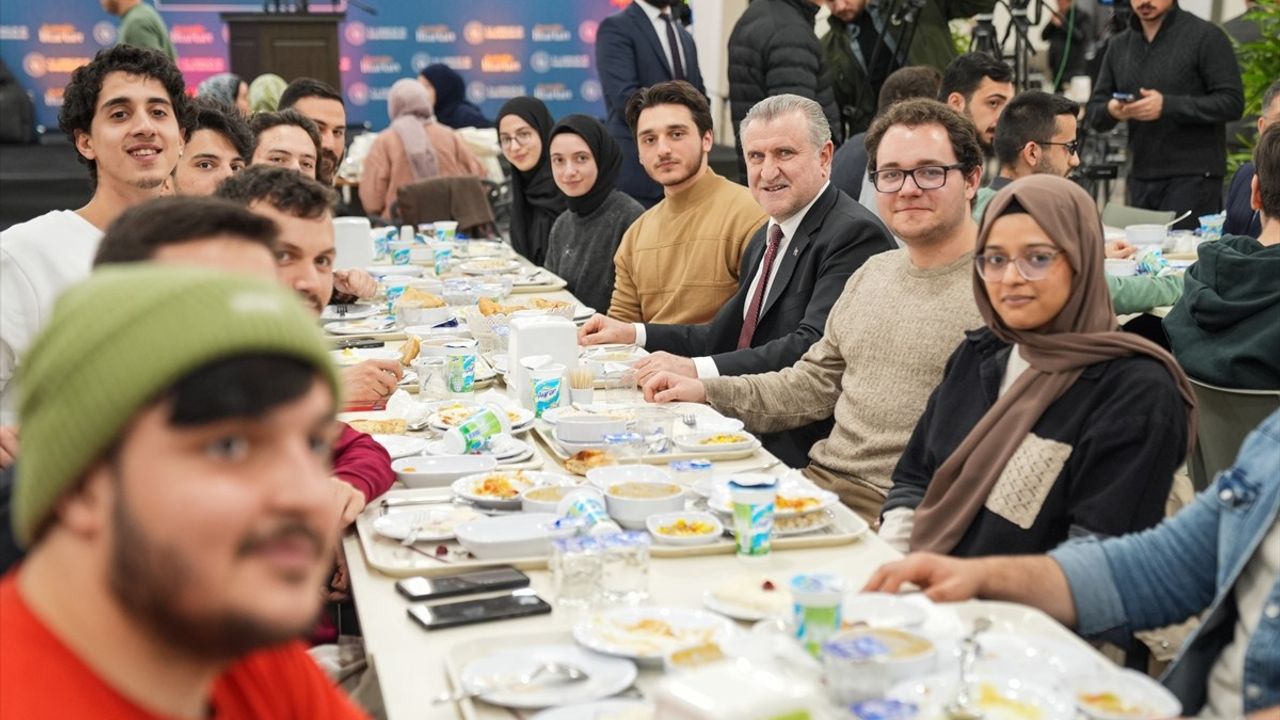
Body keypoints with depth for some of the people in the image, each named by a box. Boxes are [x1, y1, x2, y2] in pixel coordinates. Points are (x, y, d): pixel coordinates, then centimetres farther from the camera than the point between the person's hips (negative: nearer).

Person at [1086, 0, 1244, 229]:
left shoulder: (1205, 36, -4)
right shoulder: (1118, 45, 11)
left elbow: (1232, 102, -10)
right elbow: (1095, 114, 12)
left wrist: (1167, 106, -21)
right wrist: (1111, 111, -12)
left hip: (1194, 177, -5)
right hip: (1140, 180, 5)